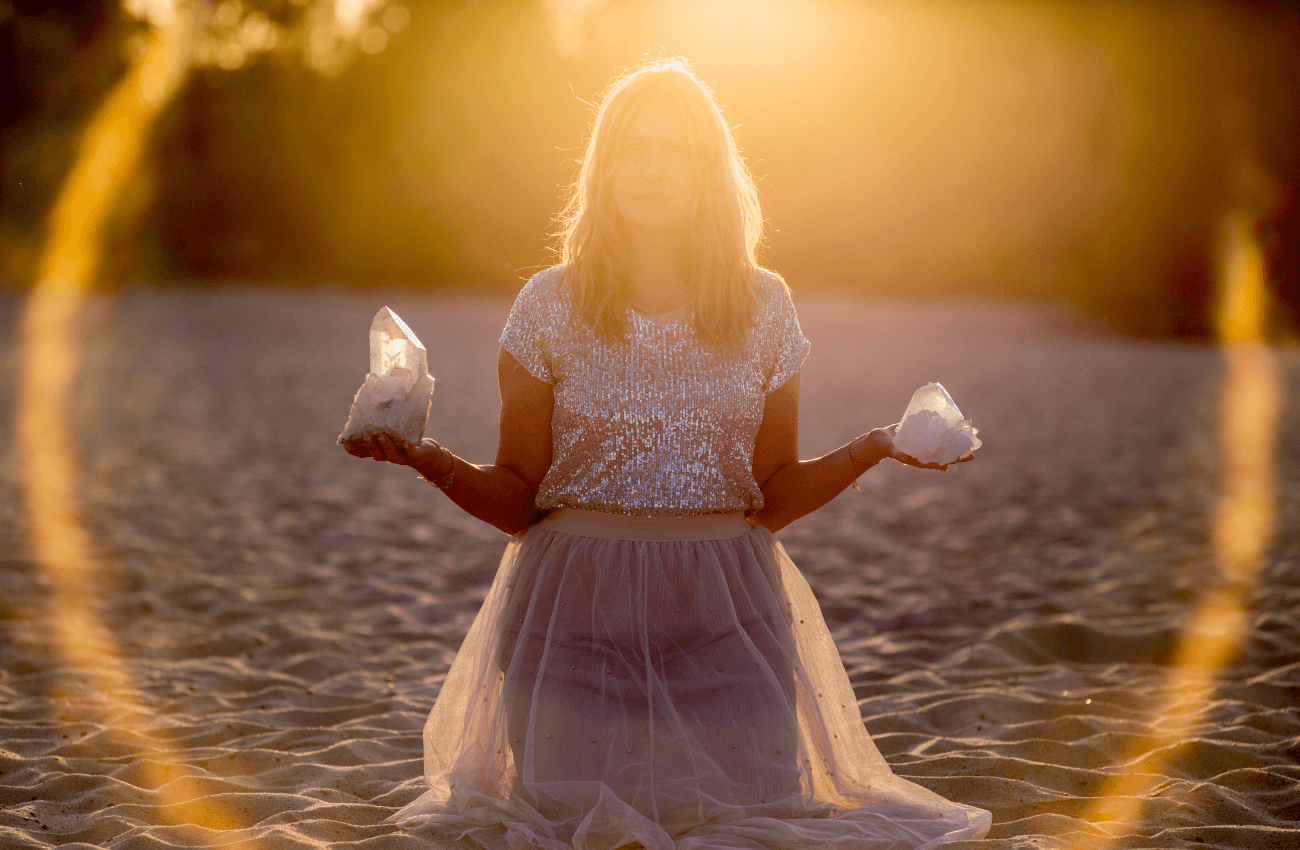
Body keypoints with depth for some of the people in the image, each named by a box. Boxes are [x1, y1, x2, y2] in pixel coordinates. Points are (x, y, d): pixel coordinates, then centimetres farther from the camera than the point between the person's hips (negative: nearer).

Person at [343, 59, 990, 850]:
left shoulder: (762, 305, 4)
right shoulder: (550, 306, -1)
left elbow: (774, 494, 7)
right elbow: (517, 500, 0)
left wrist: (872, 448, -7)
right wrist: (434, 461, -18)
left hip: (725, 613, 1)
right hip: (578, 605, -1)